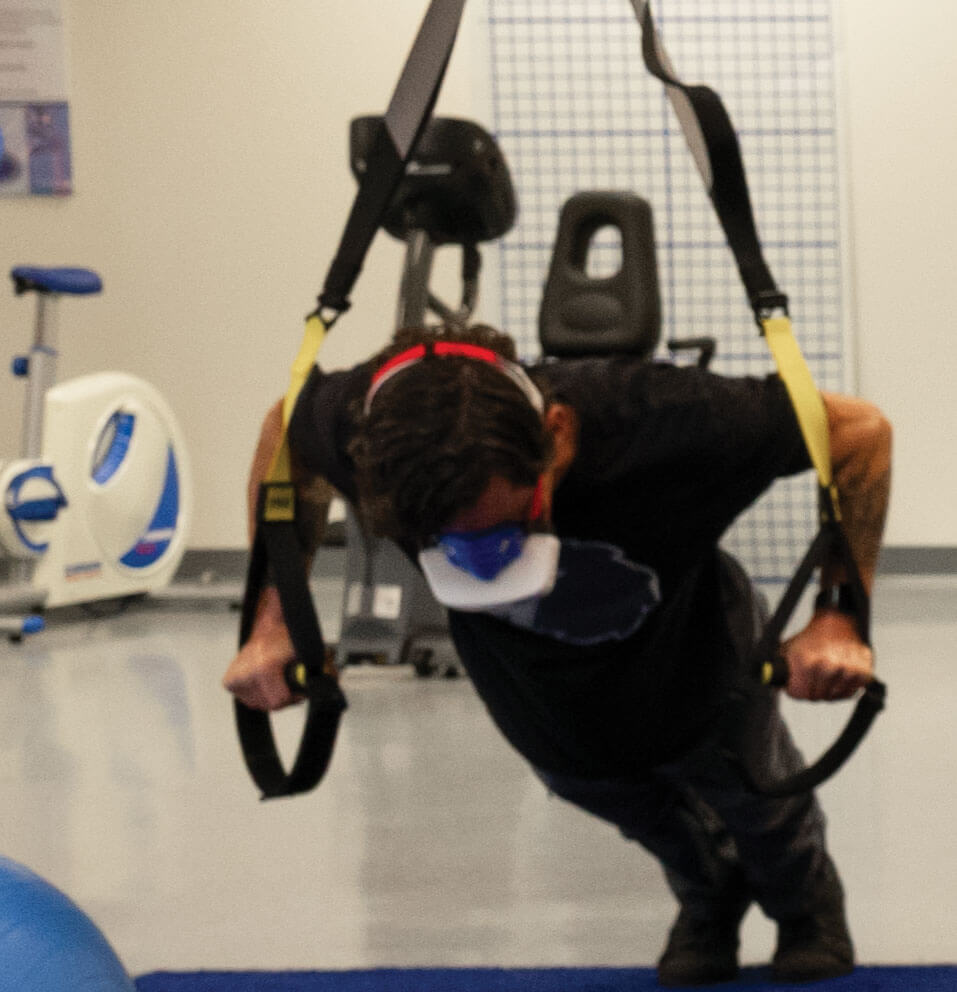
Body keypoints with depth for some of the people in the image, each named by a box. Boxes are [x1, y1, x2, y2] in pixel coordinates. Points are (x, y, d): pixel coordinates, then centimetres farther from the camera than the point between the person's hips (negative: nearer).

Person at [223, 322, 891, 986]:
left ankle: (808, 903, 61)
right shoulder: (358, 427, -41)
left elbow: (862, 431, -32)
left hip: (690, 662, -1)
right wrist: (274, 621, -17)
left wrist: (840, 618, -37)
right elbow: (284, 430, -14)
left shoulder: (667, 425, -48)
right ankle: (707, 897, 61)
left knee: (749, 790, 26)